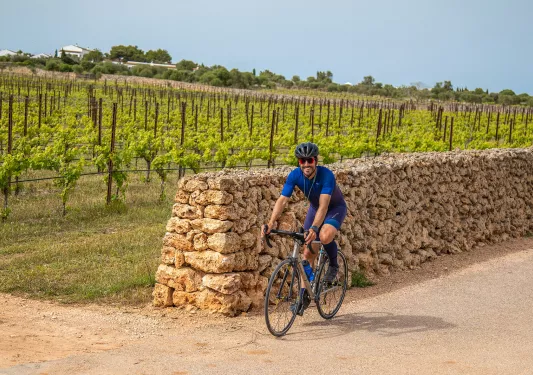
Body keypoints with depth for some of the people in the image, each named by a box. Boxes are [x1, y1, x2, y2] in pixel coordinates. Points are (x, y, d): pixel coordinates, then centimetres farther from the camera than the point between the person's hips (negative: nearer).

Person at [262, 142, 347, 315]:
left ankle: (333, 265, -3)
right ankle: (304, 296, 10)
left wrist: (314, 228, -59)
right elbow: (282, 200, -29)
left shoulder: (326, 175, -35)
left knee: (325, 236, -35)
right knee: (308, 252, -2)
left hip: (335, 208, -5)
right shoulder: (295, 175, -23)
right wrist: (271, 223, -44)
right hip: (314, 208, 5)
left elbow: (324, 205, -44)